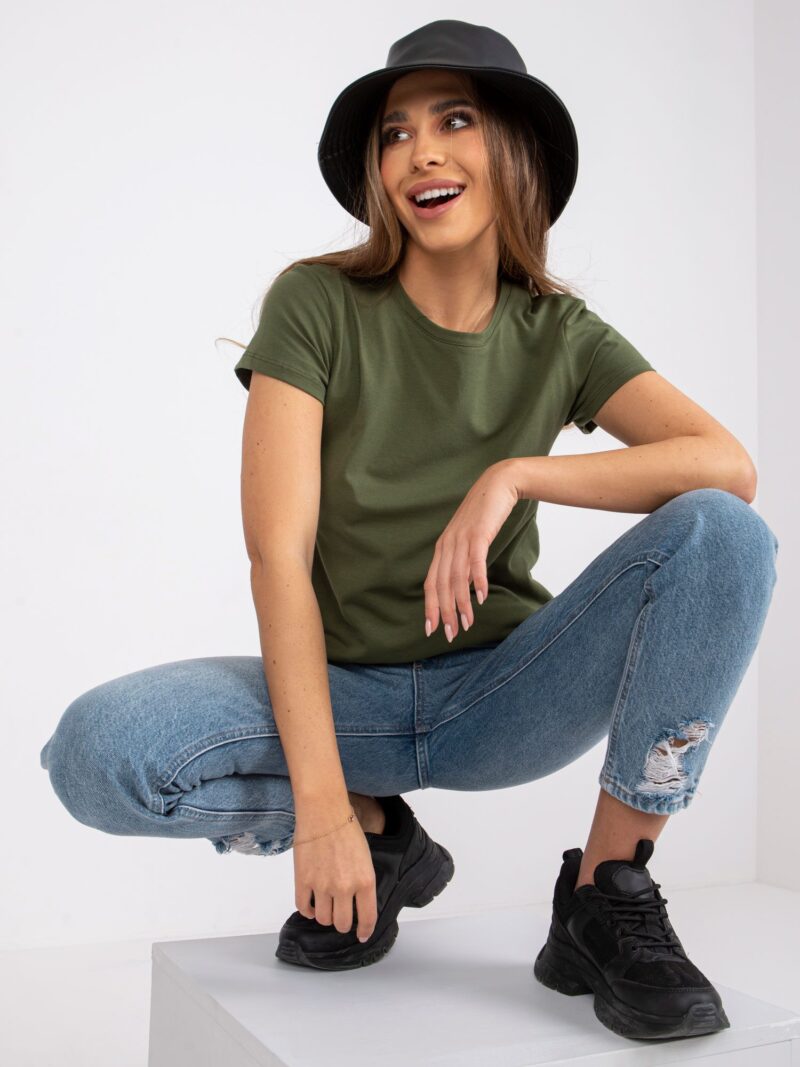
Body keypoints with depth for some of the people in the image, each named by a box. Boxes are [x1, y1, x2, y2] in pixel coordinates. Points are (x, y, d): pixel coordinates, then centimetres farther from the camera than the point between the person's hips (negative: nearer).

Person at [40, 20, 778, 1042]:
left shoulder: (558, 336, 0)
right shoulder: (316, 305, -7)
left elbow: (729, 465, -14)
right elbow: (278, 551, -16)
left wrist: (517, 475, -27)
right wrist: (322, 804, -23)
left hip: (501, 693, 1)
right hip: (344, 693, -1)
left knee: (724, 535, -22)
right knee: (95, 749, -27)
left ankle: (606, 896, -11)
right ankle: (376, 839, 0)